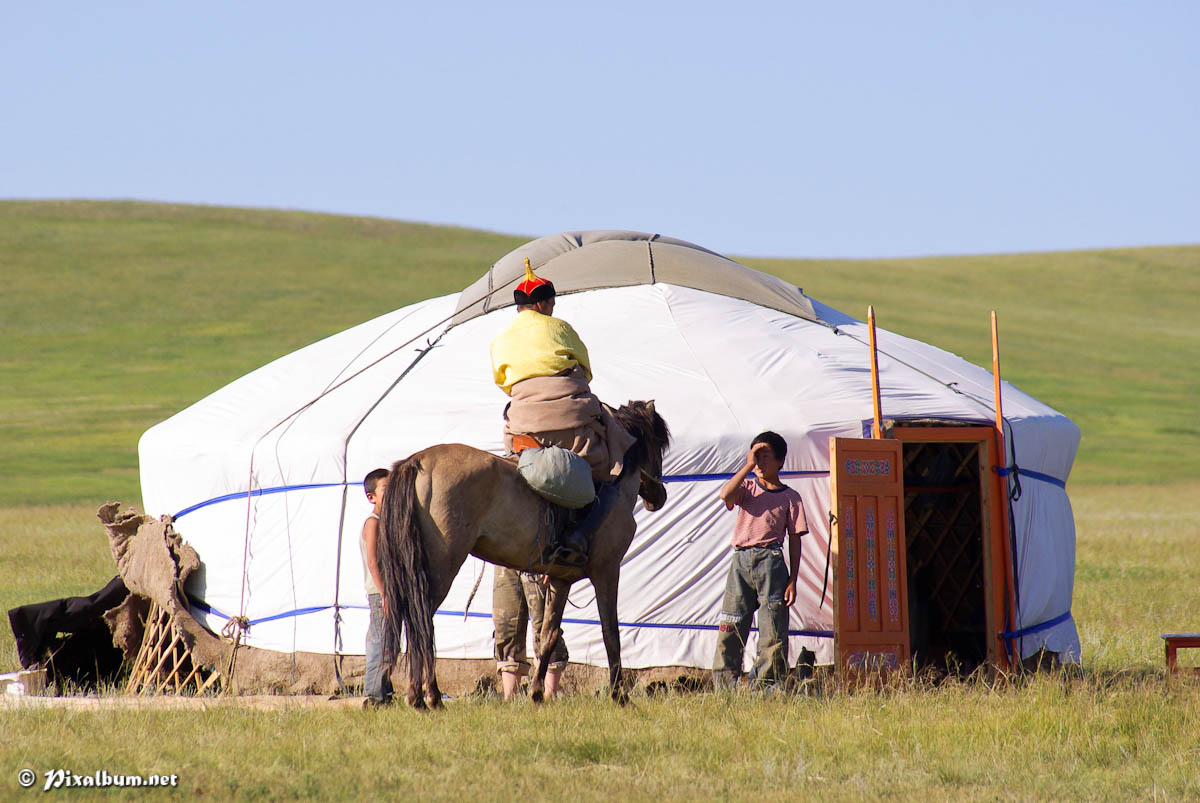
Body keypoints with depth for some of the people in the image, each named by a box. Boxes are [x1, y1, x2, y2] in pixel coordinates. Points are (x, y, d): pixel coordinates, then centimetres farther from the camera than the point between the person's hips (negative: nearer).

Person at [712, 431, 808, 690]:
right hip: (741, 561, 1)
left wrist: (792, 581, -1)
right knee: (730, 630, -3)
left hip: (771, 562, -1)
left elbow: (795, 540, 6)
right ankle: (724, 687, -1)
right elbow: (726, 495, -10)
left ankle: (767, 685, -1)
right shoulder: (747, 487, 13)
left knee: (773, 633, -4)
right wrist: (749, 465, -8)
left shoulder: (790, 497, 9)